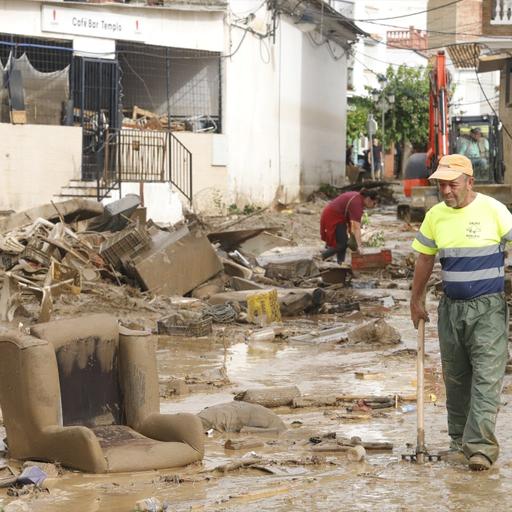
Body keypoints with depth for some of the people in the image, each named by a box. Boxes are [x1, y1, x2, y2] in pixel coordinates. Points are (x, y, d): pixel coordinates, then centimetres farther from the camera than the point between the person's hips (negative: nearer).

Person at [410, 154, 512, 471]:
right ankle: (459, 441, 22)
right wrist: (417, 301, 21)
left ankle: (481, 446, -15)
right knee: (455, 378, 10)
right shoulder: (435, 216, 4)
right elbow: (425, 259, 16)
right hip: (451, 308, 5)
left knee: (486, 377, -11)